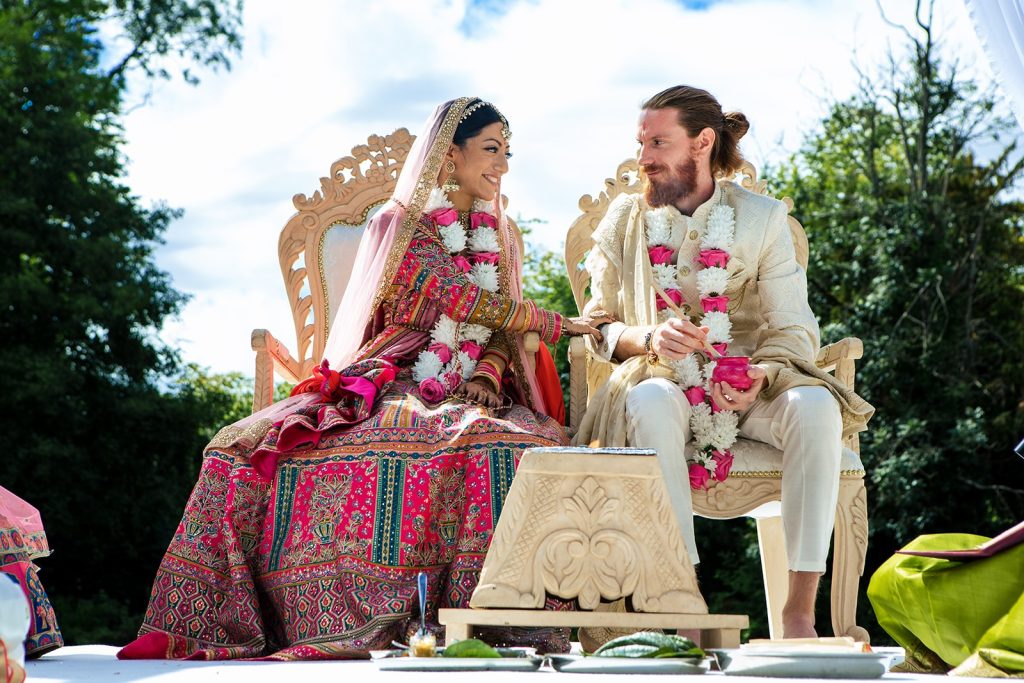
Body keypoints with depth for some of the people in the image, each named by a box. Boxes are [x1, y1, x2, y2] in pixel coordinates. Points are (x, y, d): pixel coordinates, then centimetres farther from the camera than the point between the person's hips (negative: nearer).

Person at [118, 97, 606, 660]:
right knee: (248, 446, -26)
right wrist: (556, 324, -2)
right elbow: (464, 301, -8)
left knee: (520, 446, -37)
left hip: (470, 396, 2)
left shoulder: (502, 238, 19)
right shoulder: (398, 226, 3)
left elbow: (503, 332, 13)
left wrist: (490, 371, -10)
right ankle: (193, 630, -21)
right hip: (392, 386, -2)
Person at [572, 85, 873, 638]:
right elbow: (597, 327, 6)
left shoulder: (762, 218, 5)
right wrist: (648, 337, -17)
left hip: (747, 384, 1)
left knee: (814, 405, -33)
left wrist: (760, 376, -22)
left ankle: (801, 609, -31)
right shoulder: (624, 220, 8)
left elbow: (794, 328, 0)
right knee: (651, 402, -38)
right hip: (657, 378, 0)